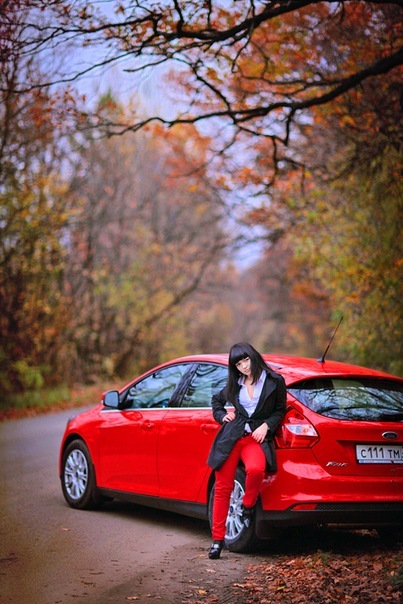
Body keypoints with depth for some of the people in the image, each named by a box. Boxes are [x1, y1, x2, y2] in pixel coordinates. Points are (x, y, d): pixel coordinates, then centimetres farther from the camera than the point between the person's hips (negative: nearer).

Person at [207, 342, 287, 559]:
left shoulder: (274, 381, 1)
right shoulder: (234, 384, 12)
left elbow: (280, 410, 10)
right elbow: (216, 400, 30)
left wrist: (266, 426, -4)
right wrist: (222, 415, 13)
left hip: (257, 437, -3)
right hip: (231, 436, 3)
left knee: (255, 468, -36)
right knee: (222, 487, -2)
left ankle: (248, 507, -6)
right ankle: (218, 539, 6)